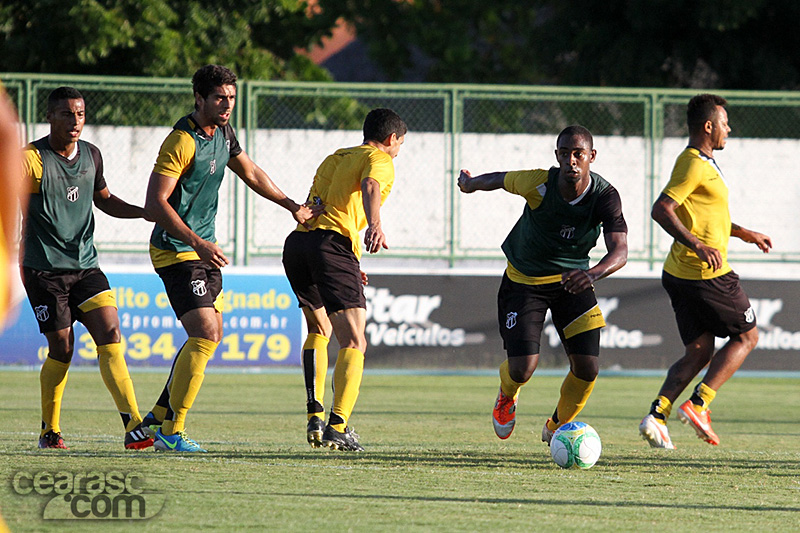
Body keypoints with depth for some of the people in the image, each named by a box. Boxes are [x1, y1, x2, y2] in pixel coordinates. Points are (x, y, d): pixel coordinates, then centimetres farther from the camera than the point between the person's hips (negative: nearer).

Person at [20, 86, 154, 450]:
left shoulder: (91, 155, 9)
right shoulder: (31, 160, -10)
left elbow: (104, 200, 25)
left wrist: (145, 212, 11)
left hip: (85, 265, 5)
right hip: (44, 269, -5)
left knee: (110, 335, -11)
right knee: (61, 349, -3)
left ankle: (133, 424, -17)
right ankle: (49, 430, 17)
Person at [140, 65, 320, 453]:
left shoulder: (223, 133, 8)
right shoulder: (182, 141, -20)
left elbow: (250, 173, 25)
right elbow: (155, 203, -24)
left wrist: (293, 207, 26)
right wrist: (197, 242, -29)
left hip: (204, 249, 10)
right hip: (176, 251, -10)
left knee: (211, 334, 14)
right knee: (205, 335, -18)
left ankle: (159, 417, 23)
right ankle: (171, 432, -14)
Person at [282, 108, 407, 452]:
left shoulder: (334, 158, 30)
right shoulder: (379, 160, 9)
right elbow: (370, 187, -15)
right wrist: (375, 224, -34)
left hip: (297, 241, 7)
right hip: (333, 244, -7)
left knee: (318, 329, 27)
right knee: (353, 342, -7)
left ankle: (315, 415, 14)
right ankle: (338, 425, -23)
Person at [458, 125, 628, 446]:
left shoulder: (605, 197, -23)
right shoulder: (538, 184, -25)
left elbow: (619, 252, -33)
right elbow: (500, 180, -3)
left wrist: (593, 274, -55)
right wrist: (469, 183, 18)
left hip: (572, 280, 2)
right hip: (523, 281, -2)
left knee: (587, 369, -8)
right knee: (522, 369, -14)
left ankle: (557, 427, 24)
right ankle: (507, 395, 27)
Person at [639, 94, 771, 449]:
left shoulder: (702, 163, 18)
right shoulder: (694, 165, -15)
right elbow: (661, 210, -25)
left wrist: (744, 233, 31)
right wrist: (699, 246, -32)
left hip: (681, 273, 9)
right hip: (707, 274, -9)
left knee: (699, 353, 9)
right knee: (746, 336, 5)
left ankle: (657, 414, -6)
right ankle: (698, 404, -3)